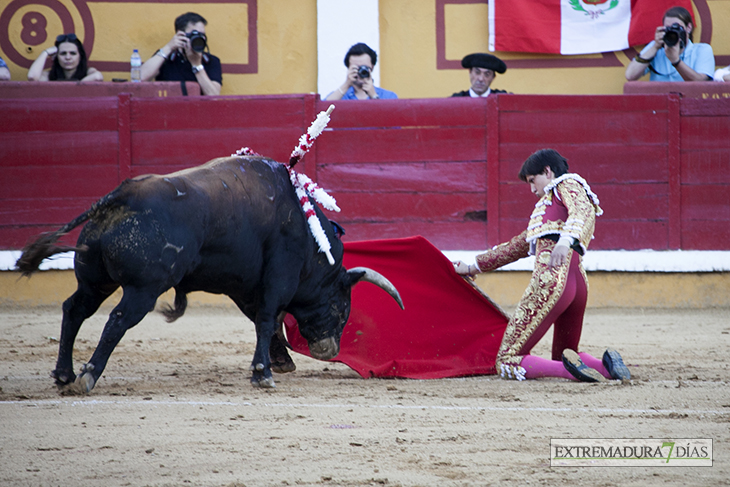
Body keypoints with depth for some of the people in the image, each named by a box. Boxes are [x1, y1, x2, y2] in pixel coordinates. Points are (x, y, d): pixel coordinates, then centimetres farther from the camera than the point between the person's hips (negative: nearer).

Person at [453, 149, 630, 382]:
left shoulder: (568, 184, 9)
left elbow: (584, 210, -14)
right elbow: (517, 246, 44)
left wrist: (566, 239, -35)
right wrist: (473, 267, 49)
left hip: (551, 279, -10)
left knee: (507, 362, -8)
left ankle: (571, 368, -29)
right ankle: (606, 366, -9)